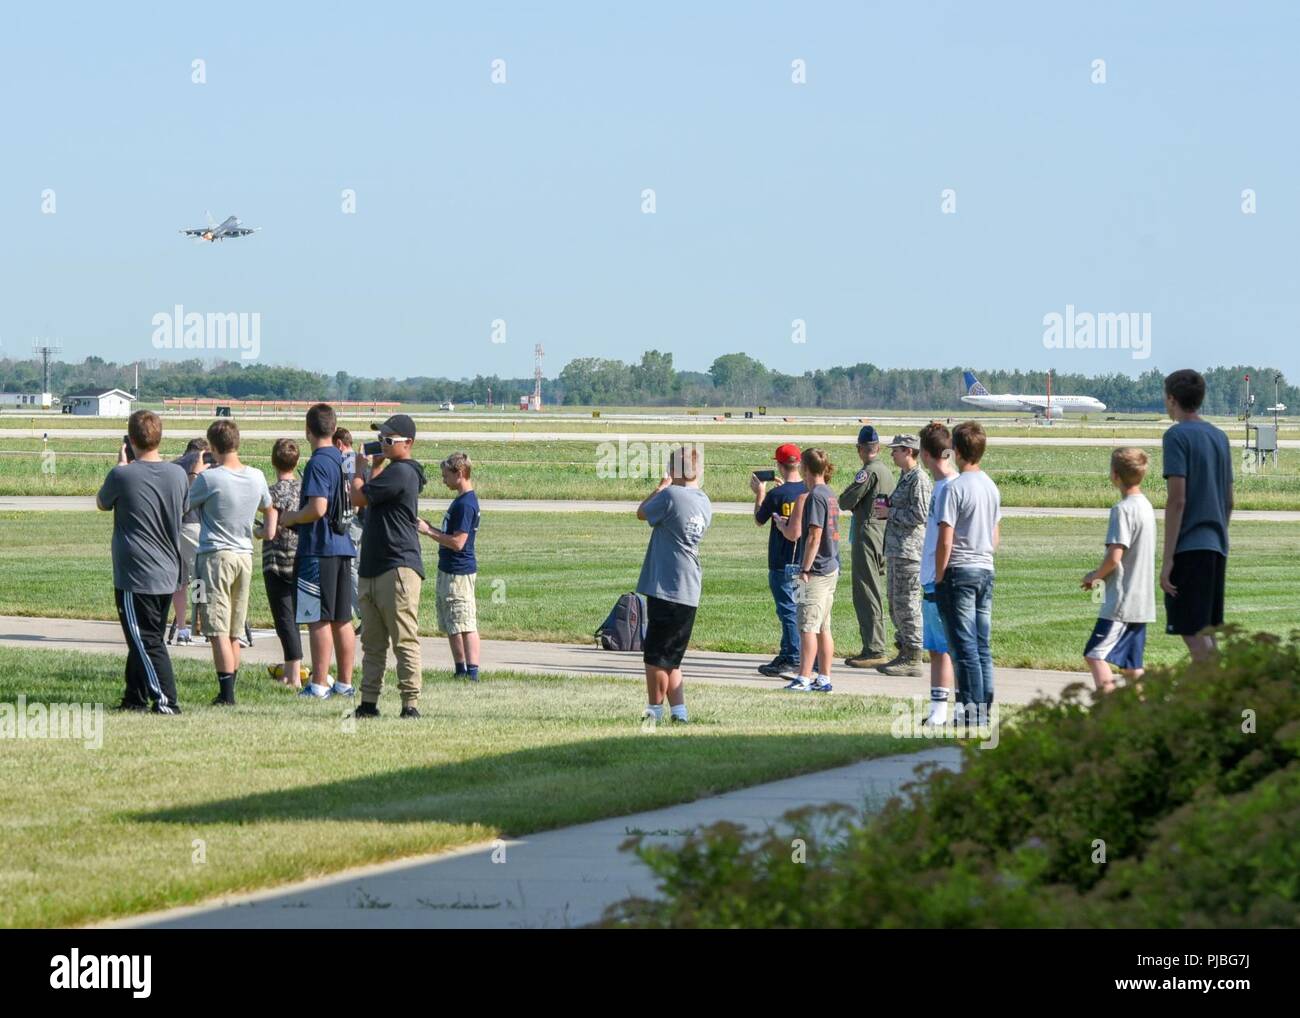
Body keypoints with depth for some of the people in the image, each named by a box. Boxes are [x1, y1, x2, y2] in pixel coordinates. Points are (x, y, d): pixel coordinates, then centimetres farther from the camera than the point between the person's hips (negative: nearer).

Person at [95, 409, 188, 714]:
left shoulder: (122, 476, -14)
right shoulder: (177, 474, 0)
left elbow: (102, 503, 6)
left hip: (135, 574, -6)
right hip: (168, 573, 6)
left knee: (146, 640, -4)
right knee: (147, 638, 17)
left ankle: (165, 700, -12)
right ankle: (136, 697, 25)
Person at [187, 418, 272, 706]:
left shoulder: (209, 478, -15)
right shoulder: (256, 477, 2)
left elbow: (183, 505, 0)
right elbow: (267, 506, 22)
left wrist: (194, 474, 11)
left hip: (215, 555, -6)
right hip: (245, 555, 6)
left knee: (218, 630, -7)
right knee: (235, 633, 13)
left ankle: (226, 692, -14)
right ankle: (230, 688, 16)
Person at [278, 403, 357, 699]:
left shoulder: (318, 463, -14)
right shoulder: (342, 460, 11)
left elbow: (317, 508, -23)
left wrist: (290, 518, -5)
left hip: (318, 550, -8)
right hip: (343, 546, 8)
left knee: (319, 619, -6)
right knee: (341, 619, 11)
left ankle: (319, 685, -5)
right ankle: (345, 683, 14)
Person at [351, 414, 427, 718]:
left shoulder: (400, 472, -13)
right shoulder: (391, 471, 21)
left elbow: (358, 498, -12)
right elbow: (366, 503, 28)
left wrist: (359, 469, 7)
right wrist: (375, 466, 22)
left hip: (398, 570, -11)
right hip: (372, 569, 11)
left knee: (404, 640, -9)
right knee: (373, 642, 10)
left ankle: (410, 703, -11)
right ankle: (369, 702, 13)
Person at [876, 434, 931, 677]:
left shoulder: (919, 479, -13)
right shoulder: (904, 477, 18)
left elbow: (920, 515, -20)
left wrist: (890, 512, -12)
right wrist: (886, 512, 11)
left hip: (909, 550, -11)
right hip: (895, 551, 11)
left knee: (907, 604, -8)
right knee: (896, 605, 14)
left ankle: (913, 659, -6)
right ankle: (905, 652, 20)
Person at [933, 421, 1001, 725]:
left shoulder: (954, 488, -13)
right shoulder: (992, 487, 10)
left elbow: (945, 541, -16)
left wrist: (939, 577, -8)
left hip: (960, 571, -7)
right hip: (986, 569, 7)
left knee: (964, 645, -4)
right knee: (982, 645, 10)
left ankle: (971, 710, -5)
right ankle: (985, 708, 11)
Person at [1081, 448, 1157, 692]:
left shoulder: (1122, 509, -14)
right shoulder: (1146, 506, 14)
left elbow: (1114, 557, -19)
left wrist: (1094, 576, -1)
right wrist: (1101, 576, 16)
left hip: (1121, 603, -9)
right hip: (1142, 602, 9)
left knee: (1095, 655, -12)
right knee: (1131, 665, 11)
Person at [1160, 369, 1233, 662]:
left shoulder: (1177, 436, -8)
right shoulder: (1219, 437, 15)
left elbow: (1177, 500, -15)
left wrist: (1167, 559, -15)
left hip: (1189, 548, -8)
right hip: (1217, 546, 8)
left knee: (1193, 631, -9)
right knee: (1205, 632, 12)